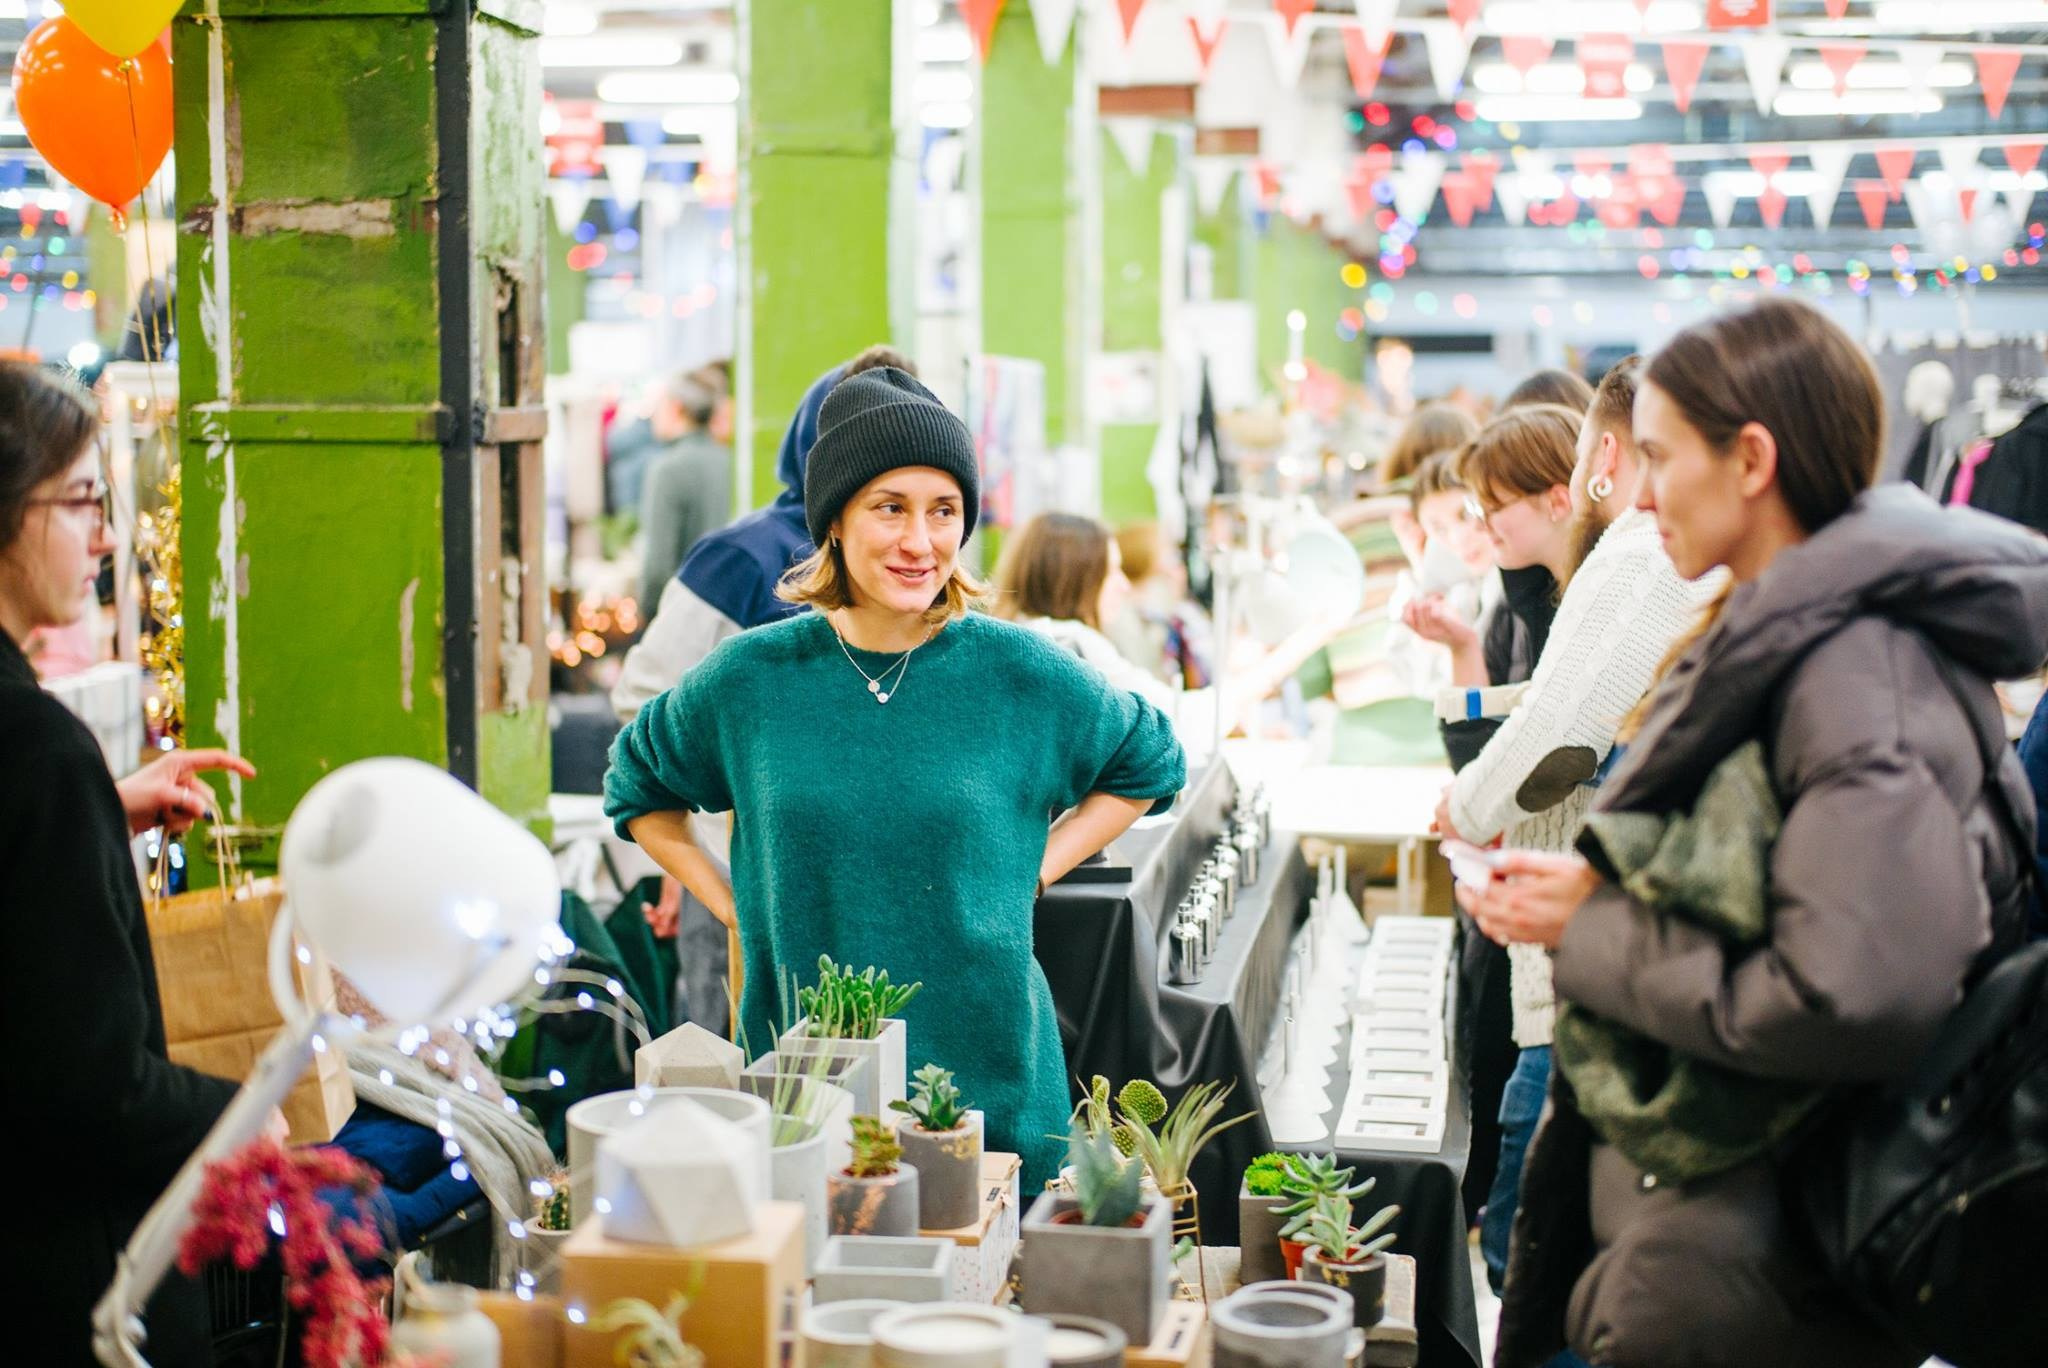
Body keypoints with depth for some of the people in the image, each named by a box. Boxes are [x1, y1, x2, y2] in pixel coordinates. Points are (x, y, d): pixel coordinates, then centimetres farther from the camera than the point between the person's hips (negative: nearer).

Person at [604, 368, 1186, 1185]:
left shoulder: (1016, 673, -4)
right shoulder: (751, 678, -1)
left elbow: (1150, 762, 13)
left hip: (989, 1078, 0)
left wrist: (1033, 873, 3)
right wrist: (730, 903, 5)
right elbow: (638, 786, 17)